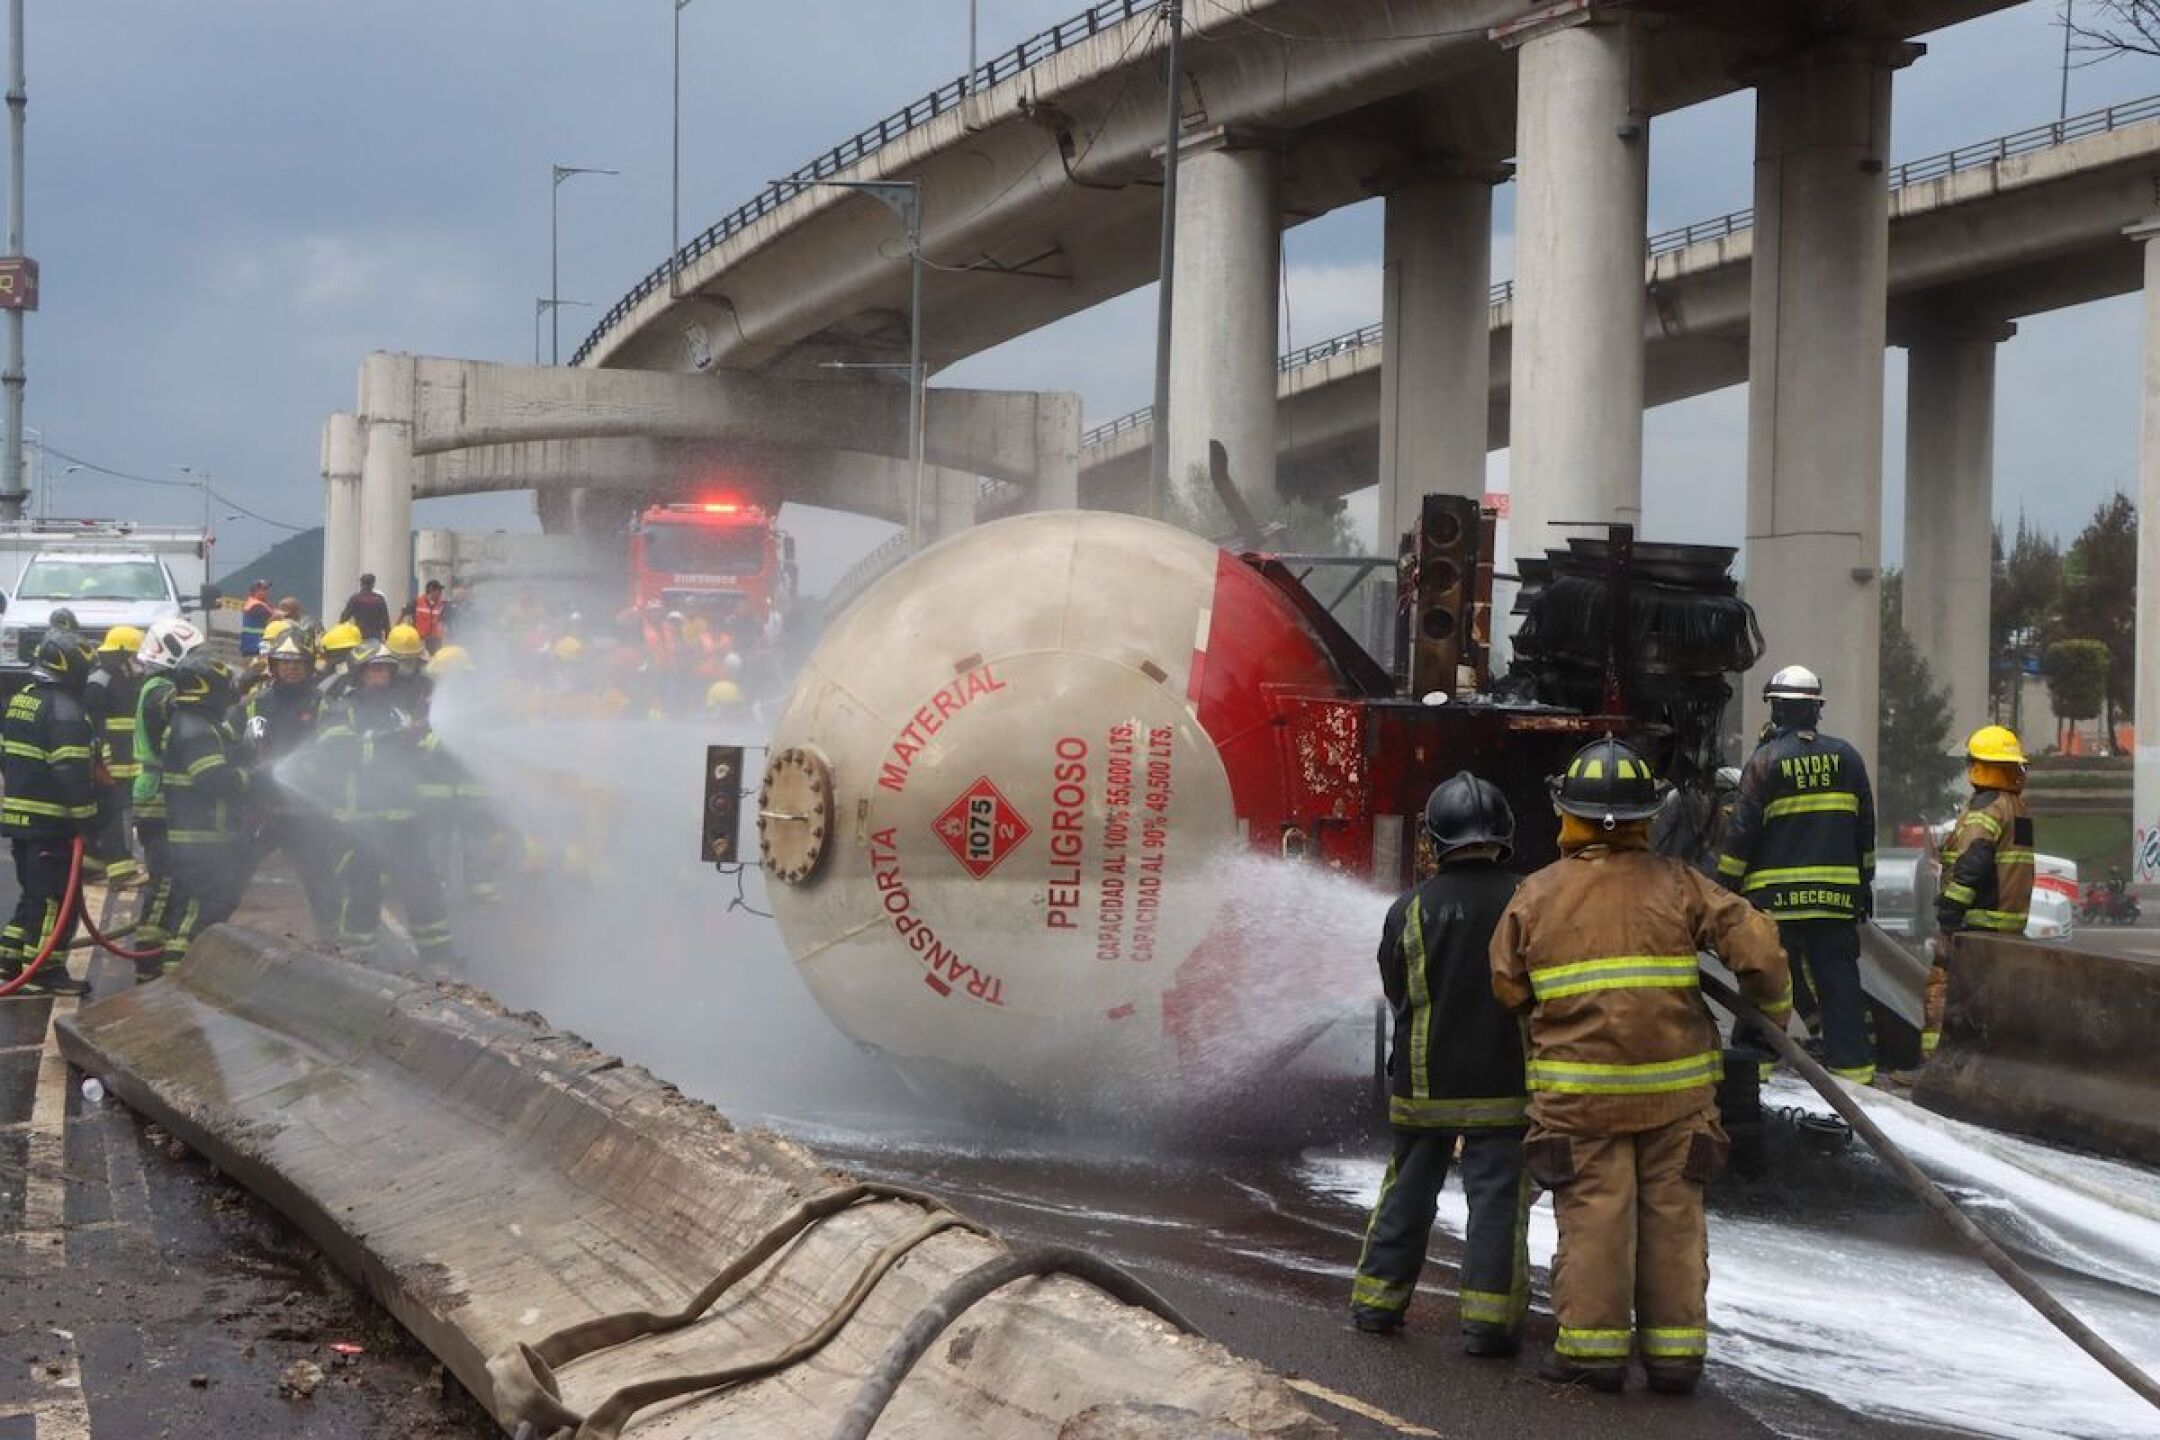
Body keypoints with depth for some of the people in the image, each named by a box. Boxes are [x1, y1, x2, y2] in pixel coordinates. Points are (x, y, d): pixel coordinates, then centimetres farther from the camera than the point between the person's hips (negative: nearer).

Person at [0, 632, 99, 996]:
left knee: (33, 894, 19)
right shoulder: (65, 709, -17)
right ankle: (45, 973, -2)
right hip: (51, 822, -9)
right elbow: (72, 771, -23)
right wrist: (86, 816, -17)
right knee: (56, 898, -3)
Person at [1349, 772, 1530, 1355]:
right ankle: (1487, 1317, -2)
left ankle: (1377, 1300, 21)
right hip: (1503, 1087, -2)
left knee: (1408, 1190, 15)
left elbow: (1395, 994, 7)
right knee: (1498, 1197, 2)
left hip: (1422, 1083, 2)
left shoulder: (1410, 911, -4)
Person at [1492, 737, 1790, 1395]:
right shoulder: (1676, 885, -1)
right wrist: (1775, 1008, 11)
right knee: (1673, 1216, 9)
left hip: (1578, 1090, -1)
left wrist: (1538, 1031, 25)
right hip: (1676, 1089, 1)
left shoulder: (1536, 895, -1)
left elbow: (1505, 988, 5)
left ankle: (1592, 1346, 5)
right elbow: (1754, 940, -5)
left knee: (1593, 1216, 4)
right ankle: (1675, 1350, 13)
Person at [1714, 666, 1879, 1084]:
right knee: (1839, 979, 5)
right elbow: (1865, 828, 12)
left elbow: (1743, 831, -7)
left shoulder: (1766, 759, -6)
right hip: (1837, 893, 3)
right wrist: (1865, 882, 20)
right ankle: (1852, 1062, 4)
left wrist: (1727, 884, 0)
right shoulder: (1845, 757, 7)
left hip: (1776, 894, -3)